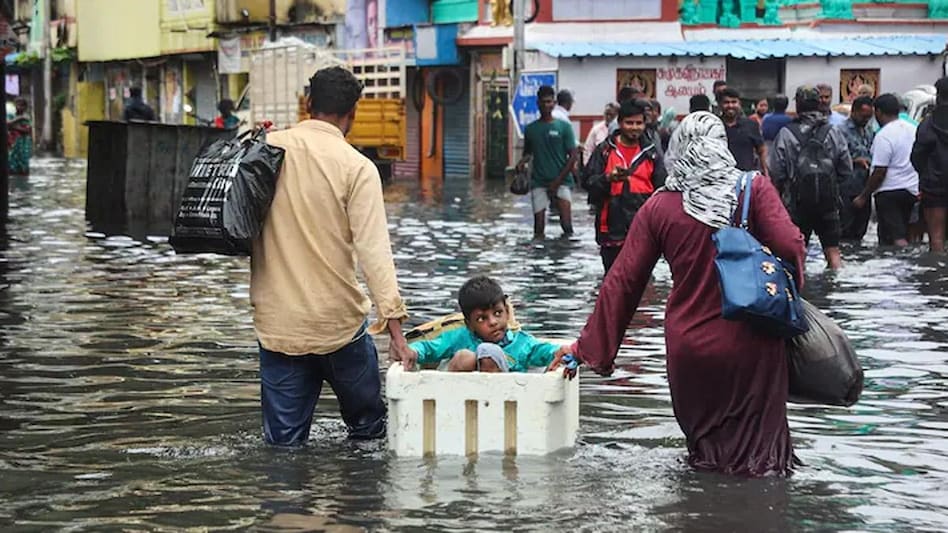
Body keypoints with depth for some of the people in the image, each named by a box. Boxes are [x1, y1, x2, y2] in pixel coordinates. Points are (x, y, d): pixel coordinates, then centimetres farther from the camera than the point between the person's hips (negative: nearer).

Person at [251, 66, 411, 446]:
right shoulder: (357, 168, -10)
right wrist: (393, 323, -19)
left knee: (284, 441, 9)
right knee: (368, 425, 16)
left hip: (276, 322, 3)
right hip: (339, 322, -3)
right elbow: (373, 249, -17)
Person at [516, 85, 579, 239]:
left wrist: (558, 181, -9)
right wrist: (522, 162, -3)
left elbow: (573, 156, -2)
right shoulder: (530, 128, 8)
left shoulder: (563, 127, 0)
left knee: (566, 223, -17)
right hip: (539, 182, 2)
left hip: (561, 181, -2)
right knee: (539, 227, -2)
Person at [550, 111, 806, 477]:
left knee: (702, 438, 21)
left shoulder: (659, 207, 1)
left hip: (688, 349, 2)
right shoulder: (755, 189, -5)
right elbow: (790, 248, -16)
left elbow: (623, 281, 2)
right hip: (749, 341, -2)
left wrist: (589, 346, 8)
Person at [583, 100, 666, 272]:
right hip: (612, 227, 0)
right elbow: (588, 181, -2)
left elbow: (661, 189, 6)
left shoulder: (651, 153, 6)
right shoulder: (605, 150, 2)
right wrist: (608, 178, -21)